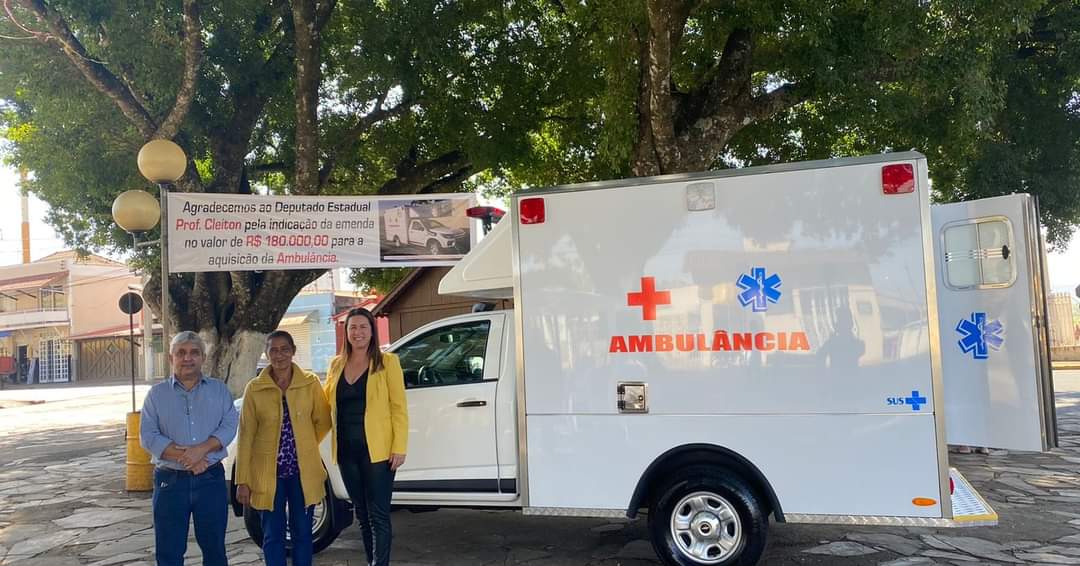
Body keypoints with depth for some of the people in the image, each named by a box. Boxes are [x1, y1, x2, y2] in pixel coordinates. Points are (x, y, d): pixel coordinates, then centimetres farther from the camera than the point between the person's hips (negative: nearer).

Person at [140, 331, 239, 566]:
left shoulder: (219, 390, 6)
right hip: (170, 481, 0)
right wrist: (185, 456, -17)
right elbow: (148, 437, -6)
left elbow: (229, 426, -4)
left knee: (214, 546, 11)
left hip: (211, 479, 1)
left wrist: (202, 449, -21)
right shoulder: (156, 394, 4)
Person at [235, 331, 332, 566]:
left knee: (302, 532, 11)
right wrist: (243, 480, -4)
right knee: (273, 535, 8)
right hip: (268, 472, 0)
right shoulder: (254, 388, -4)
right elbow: (246, 436, -3)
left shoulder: (310, 383, -3)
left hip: (303, 471, 1)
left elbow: (323, 421, 9)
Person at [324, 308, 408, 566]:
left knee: (378, 515, -2)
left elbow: (399, 408, -5)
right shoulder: (336, 365, 10)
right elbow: (327, 405, 16)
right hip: (346, 451, 5)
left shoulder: (387, 362, -3)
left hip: (377, 450, -5)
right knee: (362, 514, 15)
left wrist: (399, 448, -12)